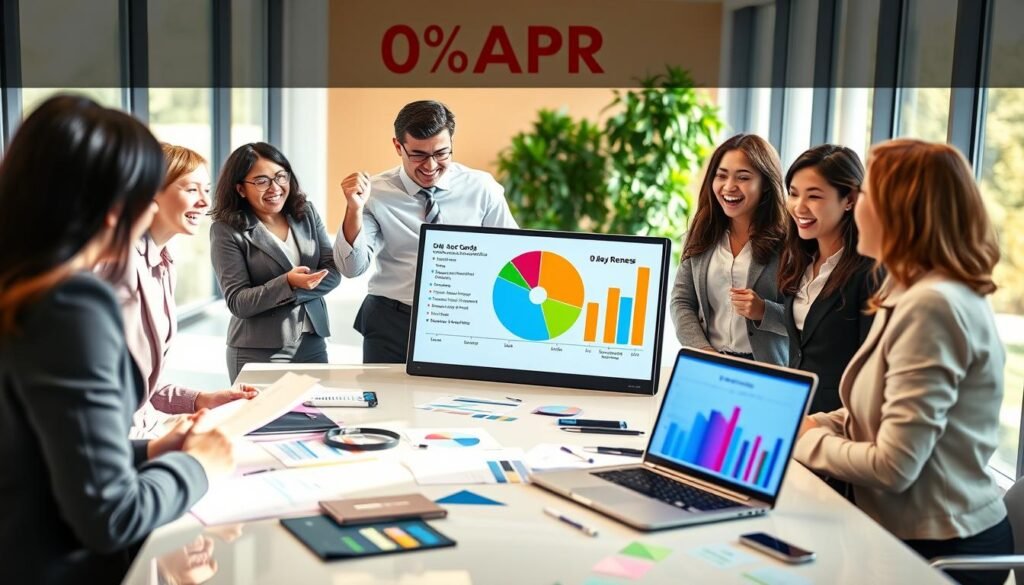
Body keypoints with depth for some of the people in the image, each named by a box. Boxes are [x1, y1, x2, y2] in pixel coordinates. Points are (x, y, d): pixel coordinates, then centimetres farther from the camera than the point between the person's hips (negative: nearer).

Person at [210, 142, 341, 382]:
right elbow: (237, 302, -12)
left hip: (312, 344, 4)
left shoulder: (306, 213, 5)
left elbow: (333, 272, 0)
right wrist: (287, 283, -26)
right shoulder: (226, 230, -8)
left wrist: (291, 295, -15)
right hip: (259, 354, -4)